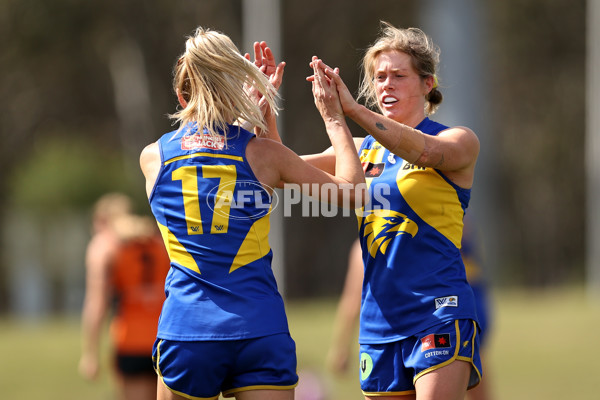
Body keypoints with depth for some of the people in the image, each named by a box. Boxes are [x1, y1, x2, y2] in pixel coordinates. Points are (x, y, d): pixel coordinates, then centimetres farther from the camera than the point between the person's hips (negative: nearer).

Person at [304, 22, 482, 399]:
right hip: (379, 319, 5)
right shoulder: (363, 150, 16)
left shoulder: (460, 141, 0)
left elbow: (425, 151, -23)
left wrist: (353, 109, -33)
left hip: (439, 313, -5)